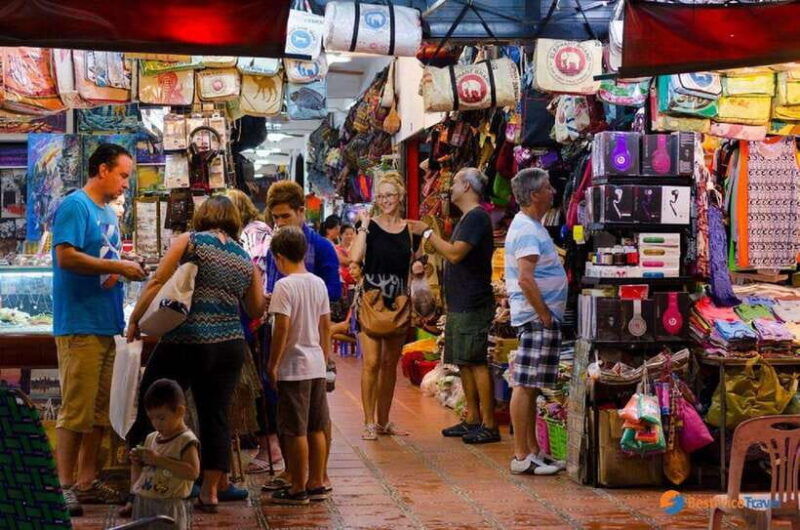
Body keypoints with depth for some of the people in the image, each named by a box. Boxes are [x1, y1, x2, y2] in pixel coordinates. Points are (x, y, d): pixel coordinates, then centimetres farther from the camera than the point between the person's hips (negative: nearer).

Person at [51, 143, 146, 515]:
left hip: (107, 325, 9)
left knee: (100, 411, 11)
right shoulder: (75, 206, -9)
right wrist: (118, 268, -15)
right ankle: (65, 485, -3)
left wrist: (125, 270, 1)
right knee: (76, 410, -8)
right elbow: (66, 257, -20)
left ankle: (87, 482, 18)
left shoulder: (108, 213, 19)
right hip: (80, 326, -9)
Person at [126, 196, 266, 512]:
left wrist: (134, 321, 1)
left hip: (185, 341, -4)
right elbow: (256, 310, 19)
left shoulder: (189, 241, 1)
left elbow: (157, 283, -6)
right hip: (230, 345, 4)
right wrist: (267, 298, 41)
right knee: (215, 417, 9)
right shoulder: (246, 260, 13)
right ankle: (210, 492, 10)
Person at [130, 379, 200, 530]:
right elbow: (136, 479, 20)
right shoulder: (151, 439, 14)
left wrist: (159, 460, -23)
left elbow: (193, 472, -24)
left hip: (170, 509, -8)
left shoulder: (186, 440, -8)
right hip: (142, 505, 8)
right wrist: (137, 463, -2)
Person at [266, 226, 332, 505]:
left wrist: (273, 364, -11)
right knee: (317, 428, 12)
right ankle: (317, 484, 19)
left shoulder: (284, 286, -14)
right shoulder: (318, 283, 7)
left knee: (296, 430, 0)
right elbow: (326, 325, 12)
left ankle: (298, 488, 5)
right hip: (317, 365, 7)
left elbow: (282, 328, -18)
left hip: (294, 367, -7)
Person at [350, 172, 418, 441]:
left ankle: (383, 420, 19)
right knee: (372, 362, -8)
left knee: (390, 364, 10)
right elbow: (355, 257, -19)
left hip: (398, 303, 4)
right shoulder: (370, 226, -3)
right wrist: (363, 226, -16)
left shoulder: (409, 229, 9)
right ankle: (369, 422, -2)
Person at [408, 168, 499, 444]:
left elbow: (456, 253, -22)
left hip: (473, 305, -11)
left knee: (477, 362, -9)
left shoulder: (477, 217, -14)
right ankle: (472, 419, 18)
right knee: (464, 363, 12)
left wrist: (427, 233, -15)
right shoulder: (466, 218, 19)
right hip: (460, 305, 11)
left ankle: (489, 425, -7)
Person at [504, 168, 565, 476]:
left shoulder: (530, 226, 17)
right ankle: (522, 456, -5)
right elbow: (525, 278, -25)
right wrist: (545, 314, -19)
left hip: (540, 317, 11)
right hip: (536, 318, -11)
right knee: (525, 386, -7)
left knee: (530, 387, 13)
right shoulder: (527, 230, -16)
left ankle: (532, 451, 20)